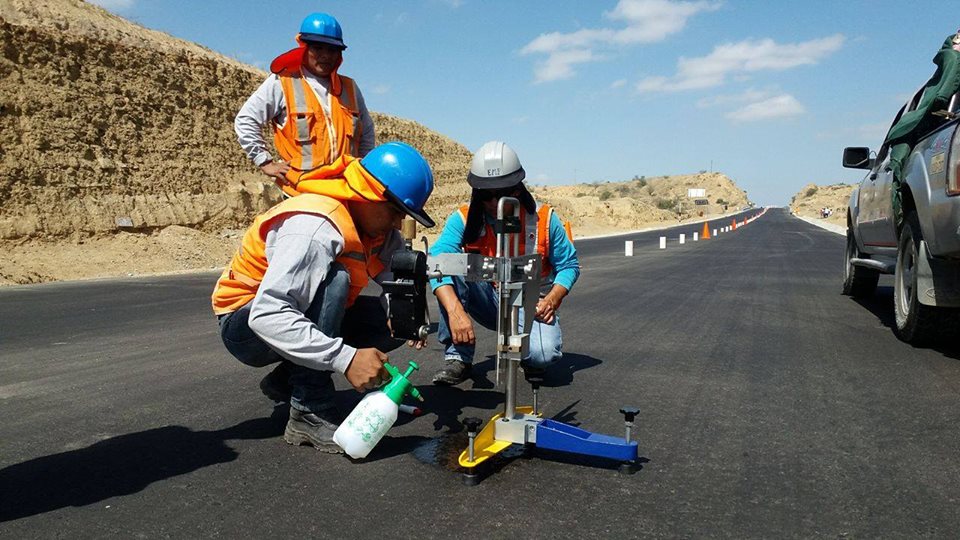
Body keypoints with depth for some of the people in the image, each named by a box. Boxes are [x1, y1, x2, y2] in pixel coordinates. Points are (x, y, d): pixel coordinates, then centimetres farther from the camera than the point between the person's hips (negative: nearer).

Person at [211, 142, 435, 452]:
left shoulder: (376, 225, -5)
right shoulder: (317, 228, -32)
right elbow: (267, 315, -40)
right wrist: (346, 358, -44)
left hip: (306, 316, 8)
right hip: (247, 324, -8)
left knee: (385, 317, -8)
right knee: (333, 280, -32)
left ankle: (286, 380, 6)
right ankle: (310, 414, -23)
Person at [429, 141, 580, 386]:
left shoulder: (544, 219, -10)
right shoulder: (464, 219, -12)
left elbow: (568, 265, -2)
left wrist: (552, 300, -21)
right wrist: (456, 311, -42)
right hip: (488, 301, 2)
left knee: (542, 354, -32)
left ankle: (531, 356, 9)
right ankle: (457, 357, -18)